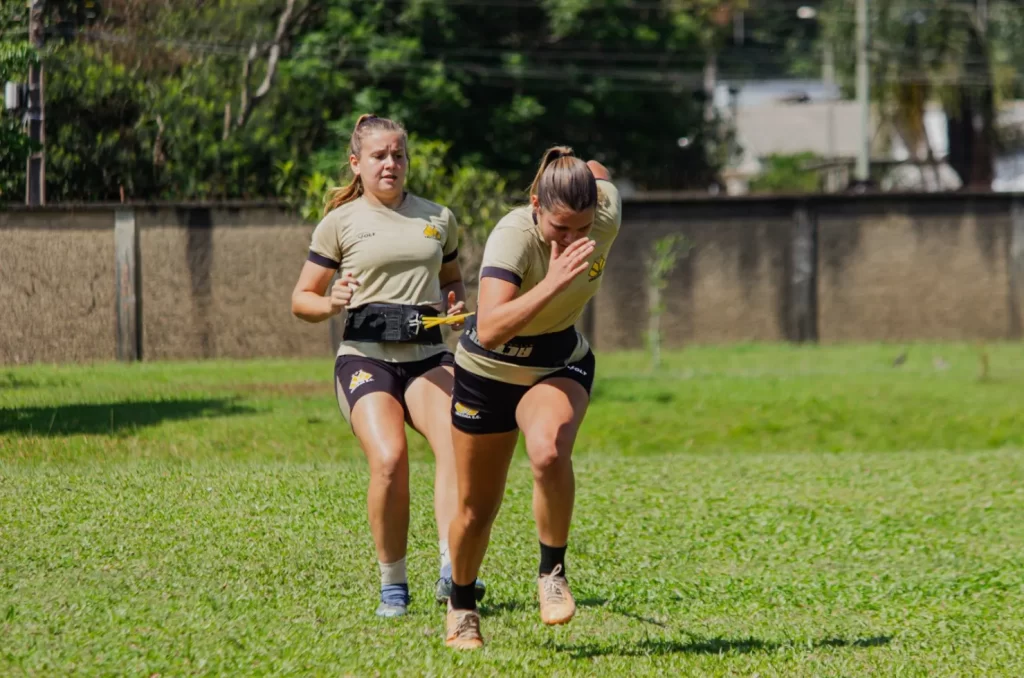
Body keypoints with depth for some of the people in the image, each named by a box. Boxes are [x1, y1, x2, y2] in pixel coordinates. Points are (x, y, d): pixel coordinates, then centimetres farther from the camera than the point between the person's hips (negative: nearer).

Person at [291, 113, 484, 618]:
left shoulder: (438, 219, 17)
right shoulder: (341, 222, 8)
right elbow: (301, 299, 11)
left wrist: (457, 306, 9)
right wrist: (331, 303, -12)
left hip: (428, 354, 2)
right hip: (366, 355, -2)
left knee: (457, 440, -28)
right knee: (389, 459, -25)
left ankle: (453, 570, -37)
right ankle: (393, 585, -8)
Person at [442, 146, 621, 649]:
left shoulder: (606, 217, -21)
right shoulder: (513, 237, -34)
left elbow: (597, 173, 5)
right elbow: (488, 329, -47)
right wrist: (553, 283, -54)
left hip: (560, 366, 2)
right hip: (489, 370, -2)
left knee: (549, 452, -33)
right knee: (477, 509, 11)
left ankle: (553, 571, -11)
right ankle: (461, 606, 39)